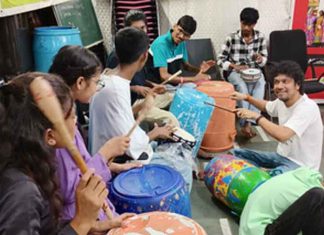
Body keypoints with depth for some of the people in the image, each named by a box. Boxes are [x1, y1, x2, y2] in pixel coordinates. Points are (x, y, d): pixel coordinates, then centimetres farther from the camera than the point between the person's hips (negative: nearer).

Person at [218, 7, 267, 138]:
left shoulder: (260, 37, 2)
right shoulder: (232, 38, -7)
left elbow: (264, 60, 10)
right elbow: (220, 60, -4)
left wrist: (260, 59, -15)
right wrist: (235, 66, -21)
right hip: (235, 72, -2)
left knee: (260, 84, -32)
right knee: (242, 86, -35)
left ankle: (248, 122, -33)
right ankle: (245, 123, -25)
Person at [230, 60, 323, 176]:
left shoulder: (307, 108, -26)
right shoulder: (281, 101, -1)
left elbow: (282, 135, -39)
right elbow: (267, 106, 25)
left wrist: (256, 116, -28)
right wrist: (247, 97, 12)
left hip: (301, 165, -8)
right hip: (281, 156, 8)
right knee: (237, 153, 2)